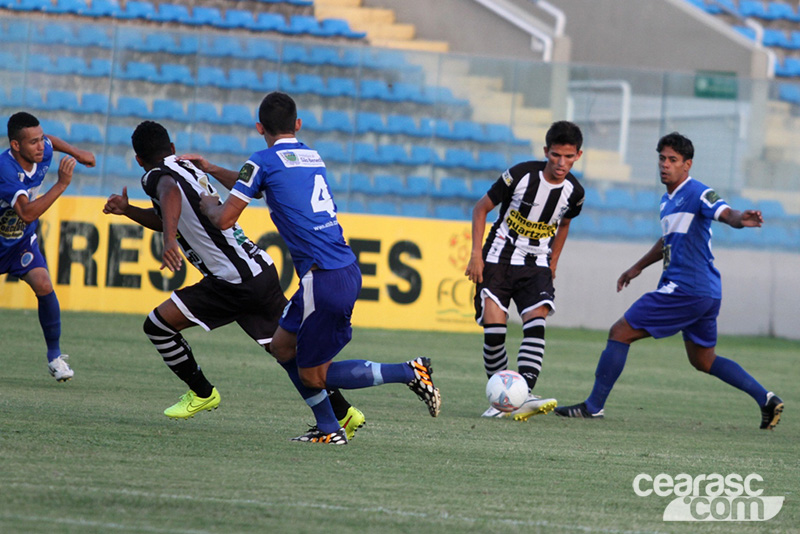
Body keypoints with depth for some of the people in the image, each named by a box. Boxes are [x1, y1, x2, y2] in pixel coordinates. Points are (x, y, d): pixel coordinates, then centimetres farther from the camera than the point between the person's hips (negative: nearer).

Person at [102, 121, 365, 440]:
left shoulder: (157, 176, -6)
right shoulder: (190, 169, 21)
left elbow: (171, 194, -33)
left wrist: (169, 240, -47)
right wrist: (127, 210, 26)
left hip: (235, 281, -9)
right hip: (260, 267, 9)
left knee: (158, 324, -1)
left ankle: (202, 393, 11)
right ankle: (344, 412, 11)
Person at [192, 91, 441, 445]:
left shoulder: (264, 161, -5)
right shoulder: (311, 156, 19)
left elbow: (225, 219, -4)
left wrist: (208, 204, 18)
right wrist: (212, 170, 42)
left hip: (324, 279, -8)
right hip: (347, 268, 8)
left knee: (312, 375, 2)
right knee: (283, 347, 20)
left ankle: (409, 372, -6)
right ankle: (328, 429, 18)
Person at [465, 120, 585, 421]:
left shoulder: (574, 192, -4)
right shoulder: (521, 175, -14)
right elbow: (481, 208, -3)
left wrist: (553, 263, 14)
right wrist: (476, 255, -9)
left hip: (537, 265, 2)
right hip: (499, 259, -2)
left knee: (536, 324, -21)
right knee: (494, 329, -14)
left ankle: (523, 397, -30)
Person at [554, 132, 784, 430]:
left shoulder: (696, 193, -12)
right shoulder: (668, 200, 16)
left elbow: (724, 213, -30)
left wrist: (740, 219, -52)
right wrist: (638, 267, 41)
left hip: (685, 290, -10)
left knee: (620, 333, -5)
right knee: (703, 360, 19)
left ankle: (594, 406, -1)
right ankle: (767, 399, 14)